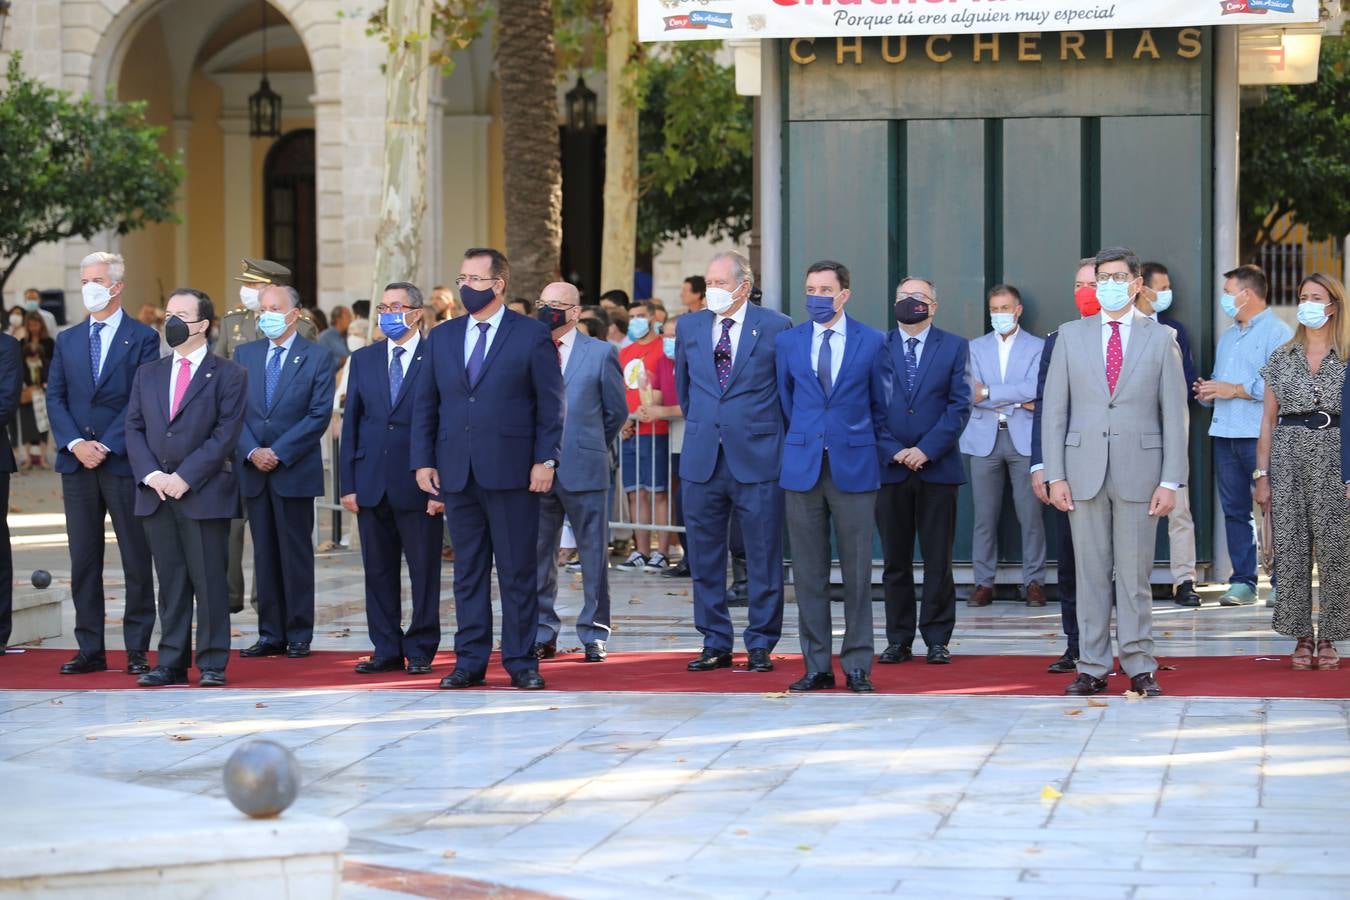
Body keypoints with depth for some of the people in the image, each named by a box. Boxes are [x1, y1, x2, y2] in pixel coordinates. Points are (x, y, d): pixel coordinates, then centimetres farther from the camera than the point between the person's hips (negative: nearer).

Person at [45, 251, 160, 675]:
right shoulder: (67, 340, 14)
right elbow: (55, 397, 9)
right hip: (77, 464, 4)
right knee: (83, 561, 5)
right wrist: (75, 444, -7)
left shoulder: (142, 338, 1)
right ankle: (90, 649, 9)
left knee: (137, 561, -1)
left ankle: (137, 650, 4)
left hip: (124, 462, -4)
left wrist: (105, 445, -13)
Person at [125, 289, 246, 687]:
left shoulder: (227, 375, 0)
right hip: (156, 495, 4)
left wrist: (184, 477, -14)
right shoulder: (148, 374, 15)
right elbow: (134, 428, 11)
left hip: (205, 494, -4)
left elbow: (226, 434, -8)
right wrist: (149, 474, -5)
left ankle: (212, 664, 3)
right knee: (170, 582, 7)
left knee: (209, 580, -3)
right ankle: (171, 663, 10)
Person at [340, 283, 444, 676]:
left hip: (419, 484, -4)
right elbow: (351, 423, 11)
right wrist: (348, 483, 4)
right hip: (372, 483, 4)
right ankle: (386, 650, 15)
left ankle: (420, 651, 10)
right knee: (378, 571, 8)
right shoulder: (363, 360, 11)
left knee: (424, 571, 2)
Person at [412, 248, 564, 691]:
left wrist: (545, 460, -8)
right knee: (467, 571, 7)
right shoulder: (441, 337, 12)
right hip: (456, 472, 4)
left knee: (518, 571, 1)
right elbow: (425, 405, 13)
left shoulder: (532, 335, 0)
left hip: (511, 472, -4)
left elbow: (551, 404, -1)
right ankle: (470, 661, 12)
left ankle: (521, 662, 7)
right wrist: (423, 461, 4)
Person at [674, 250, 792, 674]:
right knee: (704, 558, 6)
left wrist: (770, 433, 8)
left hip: (757, 459, -3)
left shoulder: (776, 327, -2)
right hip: (702, 460, 3)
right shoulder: (688, 326, 9)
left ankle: (760, 645, 9)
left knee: (764, 557, 1)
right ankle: (715, 643, 15)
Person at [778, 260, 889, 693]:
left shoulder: (871, 342, 2)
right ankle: (817, 666, 10)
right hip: (803, 466, 2)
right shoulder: (787, 342, 7)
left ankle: (857, 666, 7)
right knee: (808, 572, 3)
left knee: (857, 572, 1)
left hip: (853, 467, -2)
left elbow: (879, 405, 10)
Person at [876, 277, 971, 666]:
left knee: (938, 561, 1)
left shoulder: (954, 348, 6)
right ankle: (899, 640, 10)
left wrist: (927, 449, -12)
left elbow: (959, 405, -2)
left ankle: (937, 640, 6)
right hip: (889, 468, 1)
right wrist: (892, 451, -9)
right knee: (895, 561, 5)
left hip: (937, 467, -1)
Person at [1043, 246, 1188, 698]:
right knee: (1091, 572, 4)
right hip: (1084, 470, 1)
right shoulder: (1071, 335, 7)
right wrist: (1055, 475, -1)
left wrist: (1170, 481, -5)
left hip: (1138, 471, -1)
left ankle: (1140, 668, 8)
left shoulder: (1160, 338, 4)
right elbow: (1054, 410, 7)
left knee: (1135, 573, 1)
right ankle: (1093, 668, 9)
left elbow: (1174, 415, 2)